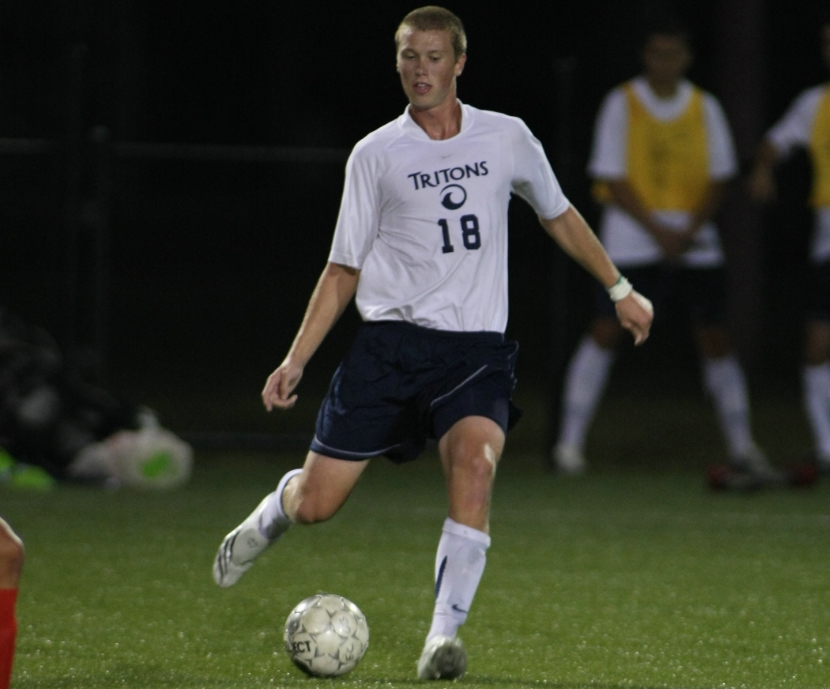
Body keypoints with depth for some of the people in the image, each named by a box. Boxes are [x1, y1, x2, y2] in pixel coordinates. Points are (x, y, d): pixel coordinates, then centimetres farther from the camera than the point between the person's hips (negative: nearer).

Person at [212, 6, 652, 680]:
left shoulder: (507, 138, 6)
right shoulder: (376, 155, 4)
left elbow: (558, 215, 24)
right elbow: (344, 269, 9)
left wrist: (620, 289, 25)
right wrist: (295, 360, 2)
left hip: (475, 347, 0)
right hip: (390, 341, 0)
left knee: (475, 461, -30)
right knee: (316, 503, -2)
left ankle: (444, 636, -28)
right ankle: (275, 511, 37)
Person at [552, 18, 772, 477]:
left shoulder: (704, 108, 6)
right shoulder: (622, 104, -3)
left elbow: (718, 178, 6)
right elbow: (614, 179, -7)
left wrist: (691, 230, -10)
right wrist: (658, 232, -14)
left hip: (694, 238, 3)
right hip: (632, 238, -3)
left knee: (714, 337, 1)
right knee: (606, 331, -11)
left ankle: (741, 445, 10)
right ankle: (570, 443, -7)